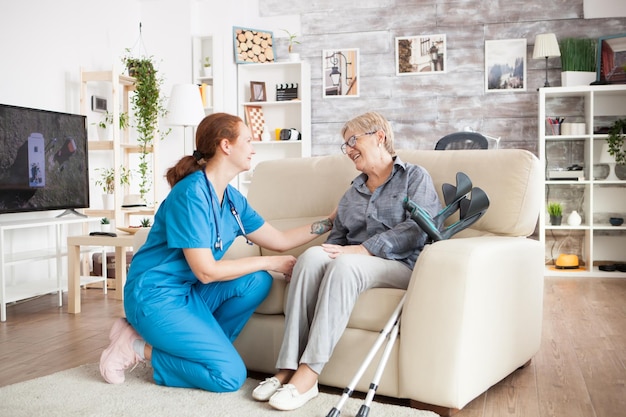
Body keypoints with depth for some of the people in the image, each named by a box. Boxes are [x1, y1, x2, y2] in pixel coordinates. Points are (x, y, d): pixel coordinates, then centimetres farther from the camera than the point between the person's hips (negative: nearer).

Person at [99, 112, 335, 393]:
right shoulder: (192, 193, -21)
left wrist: (330, 221, 10)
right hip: (155, 295, -8)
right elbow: (206, 271, -22)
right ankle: (139, 347, 0)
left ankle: (203, 344, -2)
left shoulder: (232, 199, 5)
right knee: (230, 375, -13)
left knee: (258, 282, -10)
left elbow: (280, 240, 11)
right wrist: (269, 263, -14)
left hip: (188, 291, 8)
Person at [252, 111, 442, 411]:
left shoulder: (415, 177, 8)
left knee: (344, 264, -36)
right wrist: (329, 250, -8)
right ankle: (287, 368, -35)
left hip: (401, 265, -4)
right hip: (354, 264, 5)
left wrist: (365, 249, -21)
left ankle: (307, 375, -38)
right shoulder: (352, 192, 27)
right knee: (313, 256, -29)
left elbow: (418, 229, -10)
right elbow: (337, 237, 17)